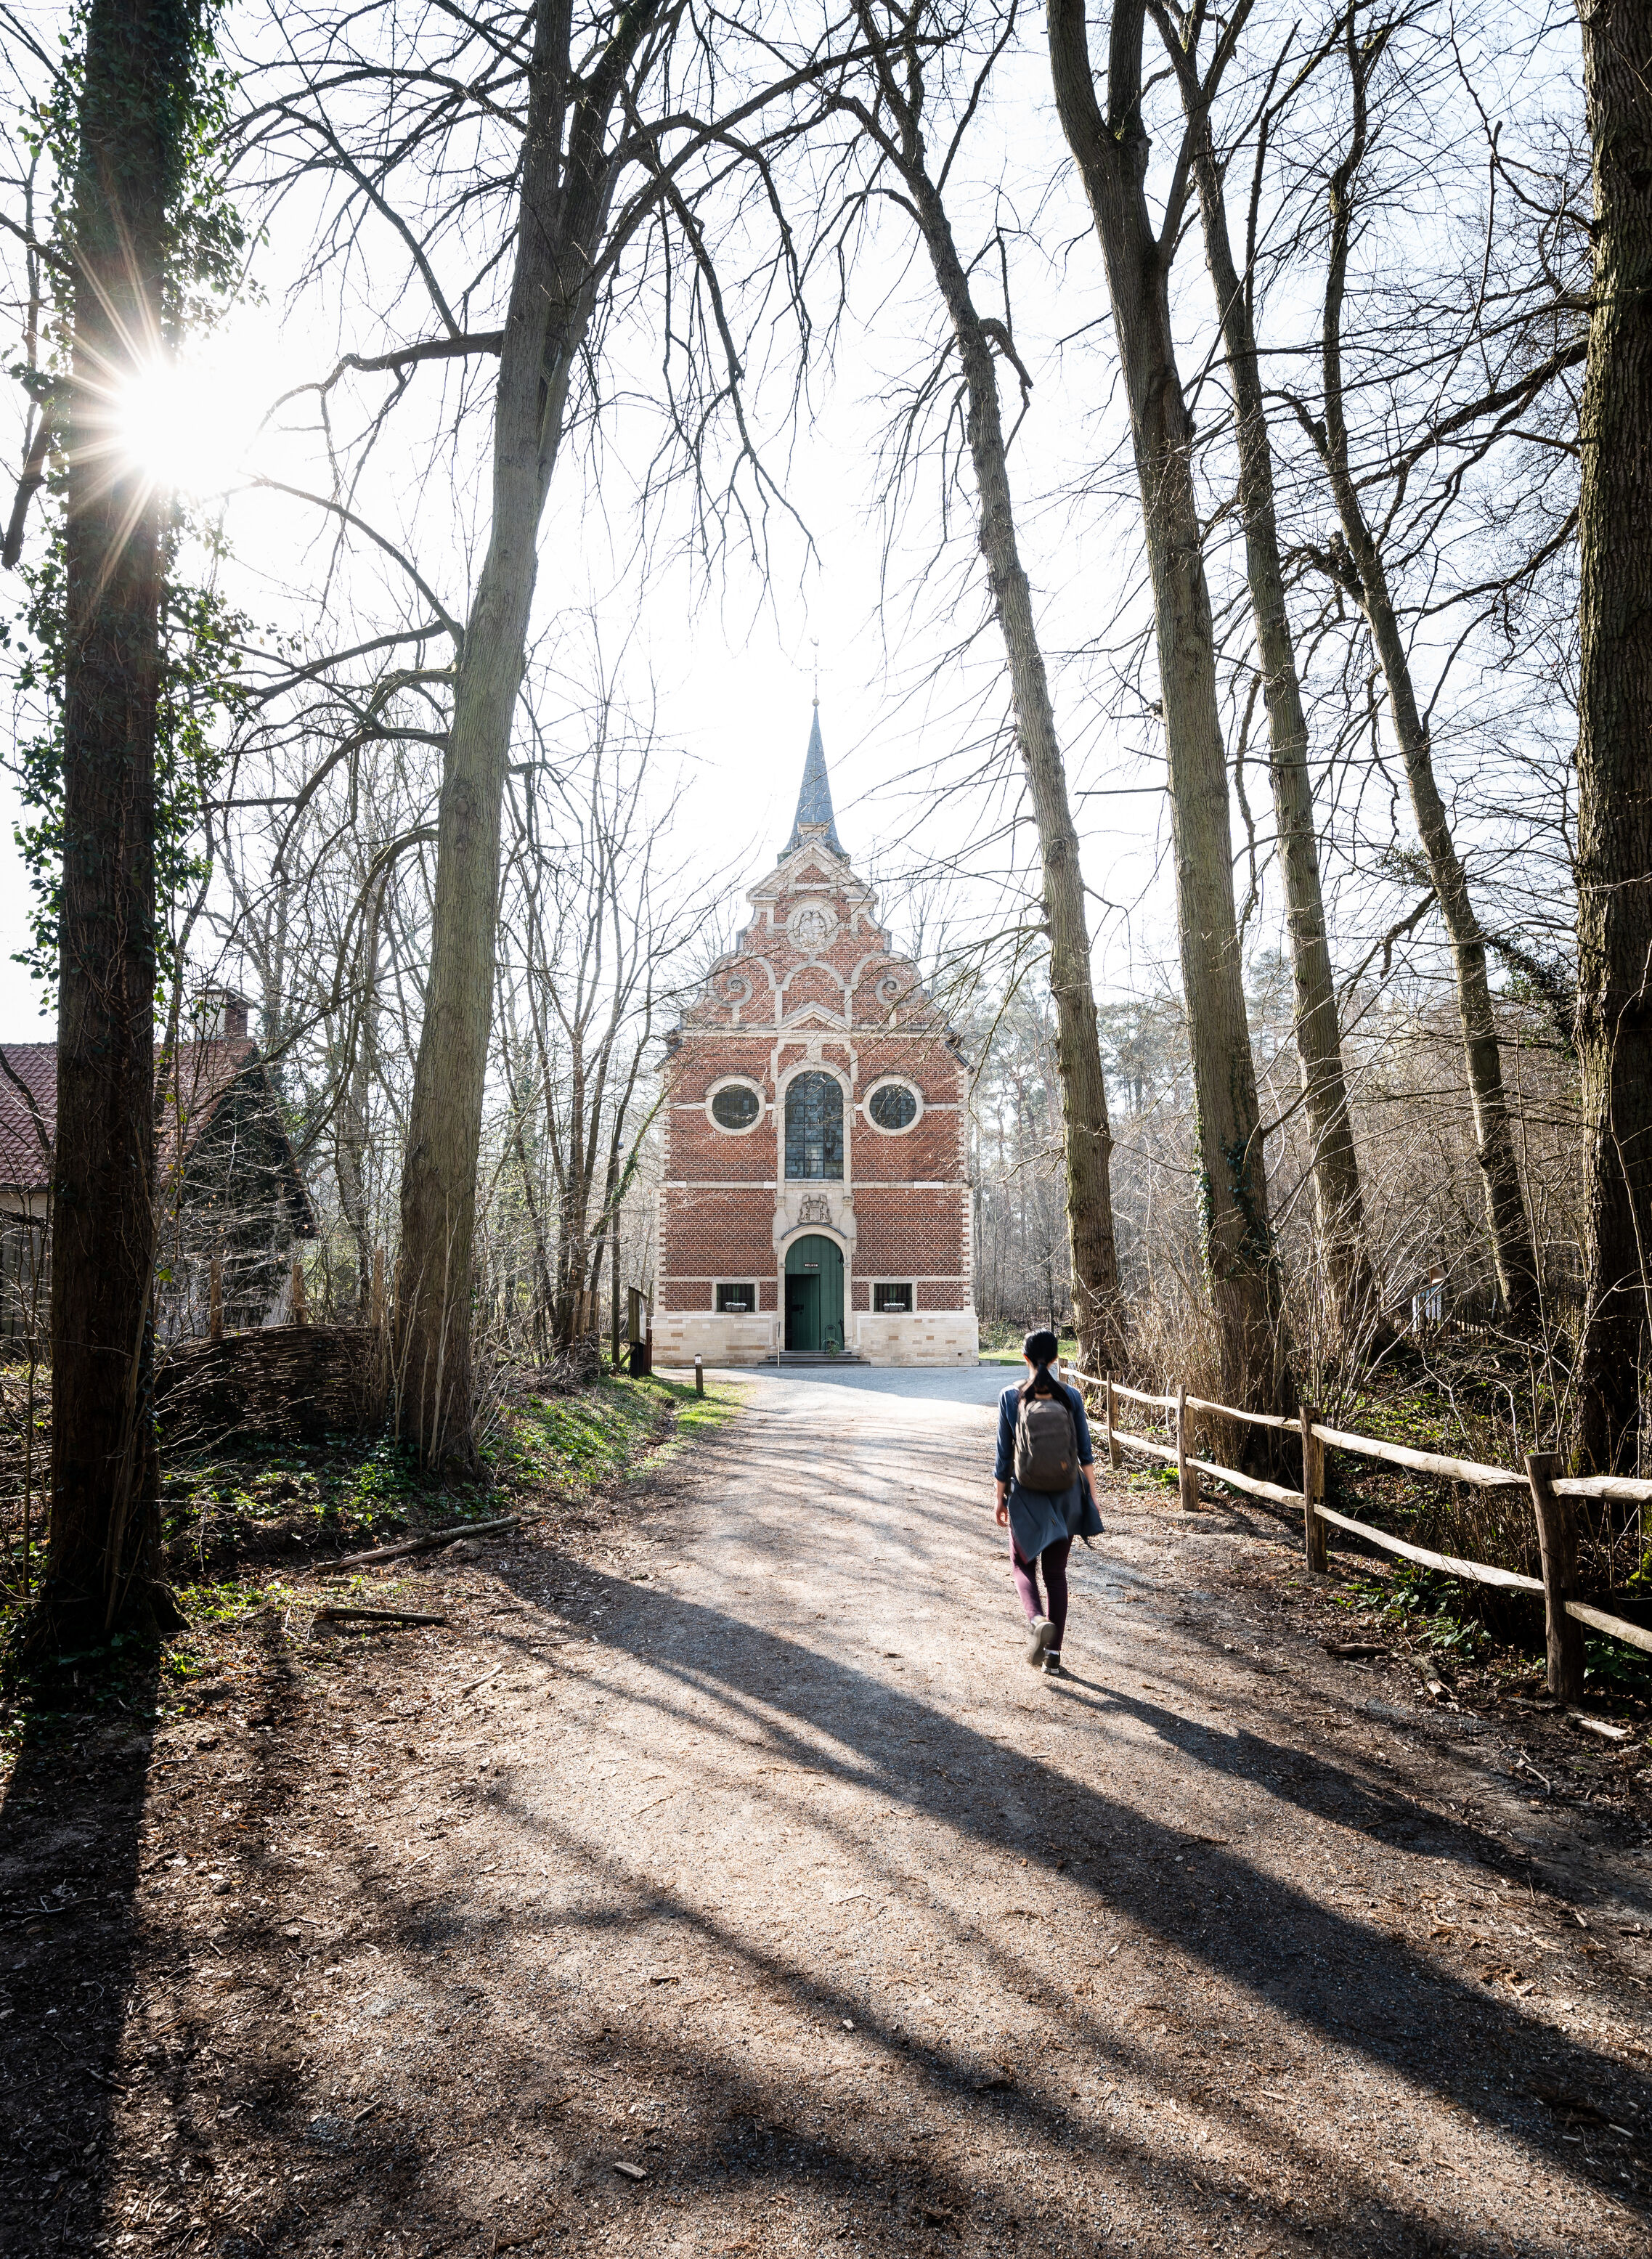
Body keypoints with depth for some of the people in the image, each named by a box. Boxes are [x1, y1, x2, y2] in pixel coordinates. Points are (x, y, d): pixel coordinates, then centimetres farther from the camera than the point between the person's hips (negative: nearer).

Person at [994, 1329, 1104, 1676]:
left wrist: (1000, 1499, 4)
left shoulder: (1011, 1397, -10)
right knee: (1056, 1572, 13)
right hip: (1065, 1497, 2)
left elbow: (1004, 1455, -6)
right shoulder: (1070, 1397, -5)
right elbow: (1085, 1452, 0)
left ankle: (1037, 1620, -13)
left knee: (1023, 1564, 15)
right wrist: (1093, 1492, 12)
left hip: (1026, 1497, -2)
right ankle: (1053, 1655, 14)